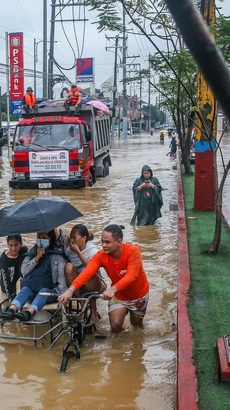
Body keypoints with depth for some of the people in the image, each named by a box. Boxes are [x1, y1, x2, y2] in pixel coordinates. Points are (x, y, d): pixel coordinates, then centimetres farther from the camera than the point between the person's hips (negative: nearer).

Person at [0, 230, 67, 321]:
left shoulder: (57, 255, 5)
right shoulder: (31, 253, 16)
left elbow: (62, 275, -5)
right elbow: (24, 271, 4)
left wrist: (63, 295, -18)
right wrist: (37, 257, -6)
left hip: (51, 291, -3)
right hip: (33, 290, 3)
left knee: (43, 291, -34)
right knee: (25, 289, -28)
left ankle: (29, 313, -61)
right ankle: (11, 310, -54)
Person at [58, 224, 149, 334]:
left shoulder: (133, 251, -31)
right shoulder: (101, 256, -23)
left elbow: (131, 275, -42)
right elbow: (87, 273, -35)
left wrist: (112, 289, -56)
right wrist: (71, 289, -51)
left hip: (138, 294, -1)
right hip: (119, 295, 2)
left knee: (136, 323, 14)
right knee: (115, 326, -12)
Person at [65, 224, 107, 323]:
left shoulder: (93, 251, -18)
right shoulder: (69, 250, -6)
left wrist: (78, 252, -34)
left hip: (94, 285, -3)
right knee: (68, 266, -24)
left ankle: (93, 310, -14)